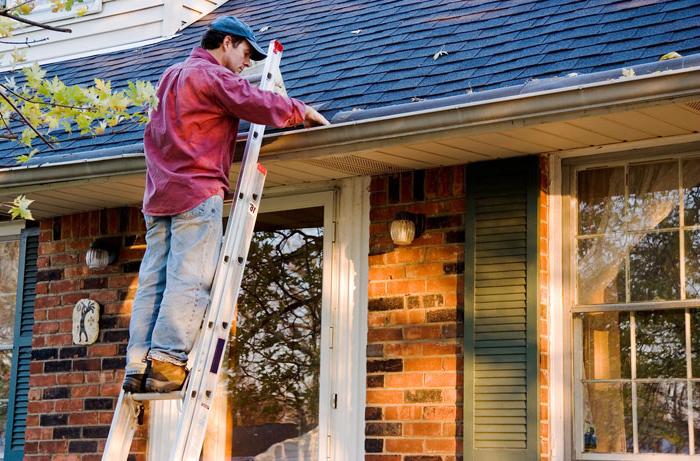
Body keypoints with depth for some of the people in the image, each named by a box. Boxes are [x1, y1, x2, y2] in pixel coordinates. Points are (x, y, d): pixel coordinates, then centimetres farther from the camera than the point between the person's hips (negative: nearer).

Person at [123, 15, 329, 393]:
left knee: (153, 281, 2)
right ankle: (166, 363, -18)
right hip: (197, 191, -8)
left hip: (159, 194, 8)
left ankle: (138, 366, -4)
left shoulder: (171, 75, 25)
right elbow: (262, 106, -12)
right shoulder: (214, 76, -3)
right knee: (189, 280, -11)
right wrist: (304, 111, 6)